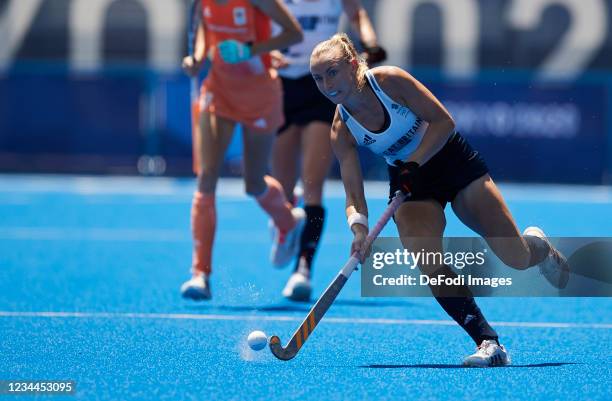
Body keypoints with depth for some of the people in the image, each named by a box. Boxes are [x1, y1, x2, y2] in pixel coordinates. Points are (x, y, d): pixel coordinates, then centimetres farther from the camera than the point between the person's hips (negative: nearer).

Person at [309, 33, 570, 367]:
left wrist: (414, 164, -28)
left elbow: (444, 122, -18)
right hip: (409, 183, 2)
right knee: (430, 265, -26)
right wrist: (359, 230, -34)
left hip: (452, 160, -2)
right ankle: (488, 342, -20)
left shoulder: (389, 81, -20)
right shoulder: (341, 130, -12)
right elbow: (353, 195, -14)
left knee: (516, 258, -8)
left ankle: (538, 245, 31)